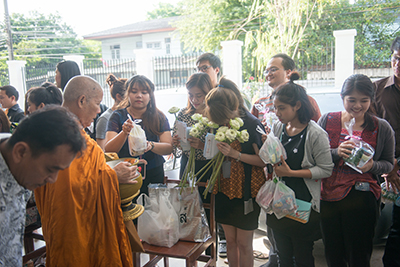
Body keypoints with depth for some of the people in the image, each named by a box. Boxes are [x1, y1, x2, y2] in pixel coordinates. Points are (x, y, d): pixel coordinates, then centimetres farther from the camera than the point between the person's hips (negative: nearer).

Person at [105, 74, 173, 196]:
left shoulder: (159, 118, 3)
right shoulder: (118, 116, -1)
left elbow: (168, 148, -8)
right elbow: (108, 150, -11)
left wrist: (151, 145, -28)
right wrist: (124, 133, -28)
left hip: (154, 176, 1)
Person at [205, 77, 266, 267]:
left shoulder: (252, 124, -15)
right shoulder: (219, 123, 2)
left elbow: (263, 160, -16)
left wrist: (235, 154, -25)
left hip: (246, 192, -5)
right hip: (224, 190, 5)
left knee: (243, 244, 5)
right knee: (230, 241, 14)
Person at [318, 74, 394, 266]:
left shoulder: (382, 128, 0)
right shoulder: (327, 120, 2)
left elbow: (388, 163, 7)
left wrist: (372, 166, -14)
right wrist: (336, 153, -19)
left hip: (363, 200, -1)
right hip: (328, 196, 2)